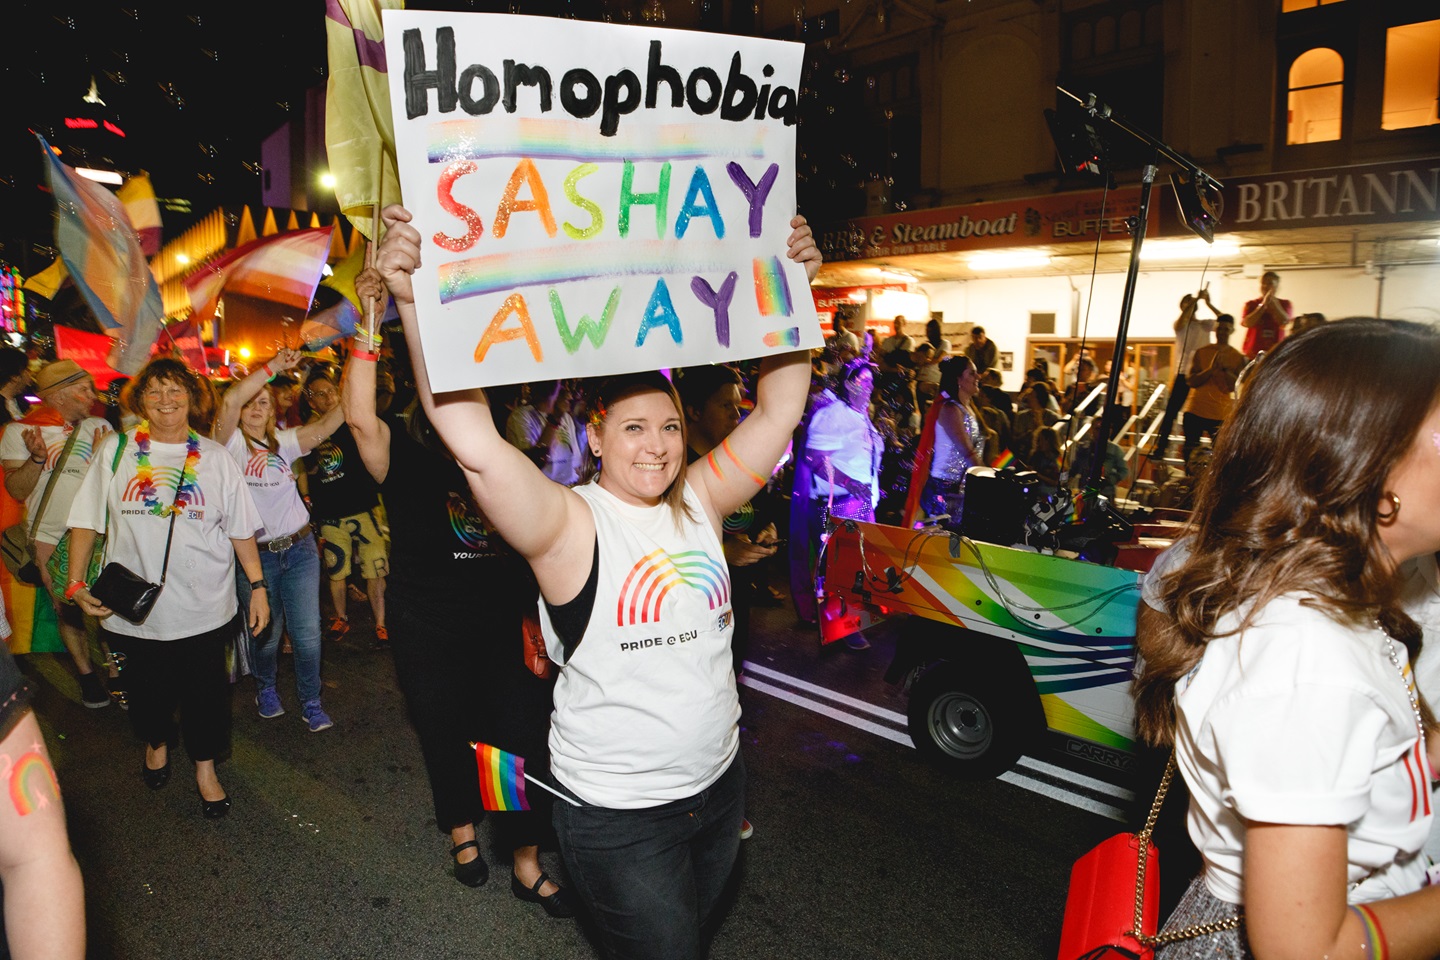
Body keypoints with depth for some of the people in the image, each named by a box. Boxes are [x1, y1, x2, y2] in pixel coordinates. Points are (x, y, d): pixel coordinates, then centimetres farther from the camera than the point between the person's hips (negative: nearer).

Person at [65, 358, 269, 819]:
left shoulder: (214, 457, 0)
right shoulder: (116, 451, 0)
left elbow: (241, 529, 1)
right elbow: (87, 520, 4)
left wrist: (258, 585, -2)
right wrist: (76, 583, -3)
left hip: (204, 608, -1)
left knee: (205, 692, 8)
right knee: (148, 690, 19)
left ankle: (205, 767, 29)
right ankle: (156, 743, 49)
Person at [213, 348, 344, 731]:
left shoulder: (284, 442, 7)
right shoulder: (231, 442, -3)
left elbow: (328, 424, -7)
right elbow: (230, 401, -23)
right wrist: (273, 366, -27)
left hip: (300, 548, 2)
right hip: (254, 554, -2)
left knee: (308, 633, 2)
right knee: (267, 633, 12)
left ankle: (311, 702, 19)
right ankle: (265, 688, 41)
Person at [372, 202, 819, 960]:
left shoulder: (698, 501, -3)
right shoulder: (571, 522, -19)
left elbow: (778, 414, -3)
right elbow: (476, 444, -34)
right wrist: (413, 303, -42)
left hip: (719, 785, 6)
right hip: (619, 814, -5)